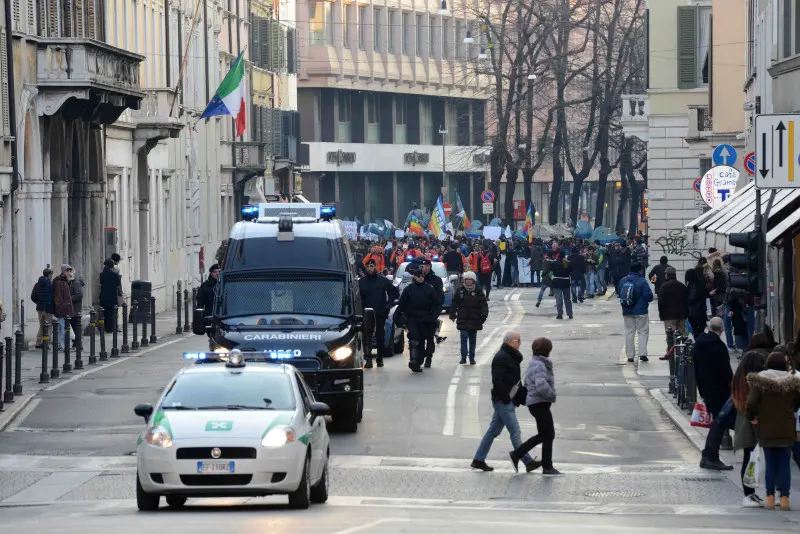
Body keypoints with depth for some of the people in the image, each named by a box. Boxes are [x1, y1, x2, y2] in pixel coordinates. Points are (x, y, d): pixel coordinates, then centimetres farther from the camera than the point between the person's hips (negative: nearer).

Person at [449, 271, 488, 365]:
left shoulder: (478, 291, 1)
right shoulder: (460, 291, 2)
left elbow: (484, 304, -2)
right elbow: (454, 304, 7)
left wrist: (484, 315, -14)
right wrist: (452, 315, 3)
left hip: (474, 320, 1)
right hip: (463, 320, -1)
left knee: (473, 339, 9)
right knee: (464, 337, -9)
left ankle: (472, 357, 17)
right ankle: (463, 357, -6)